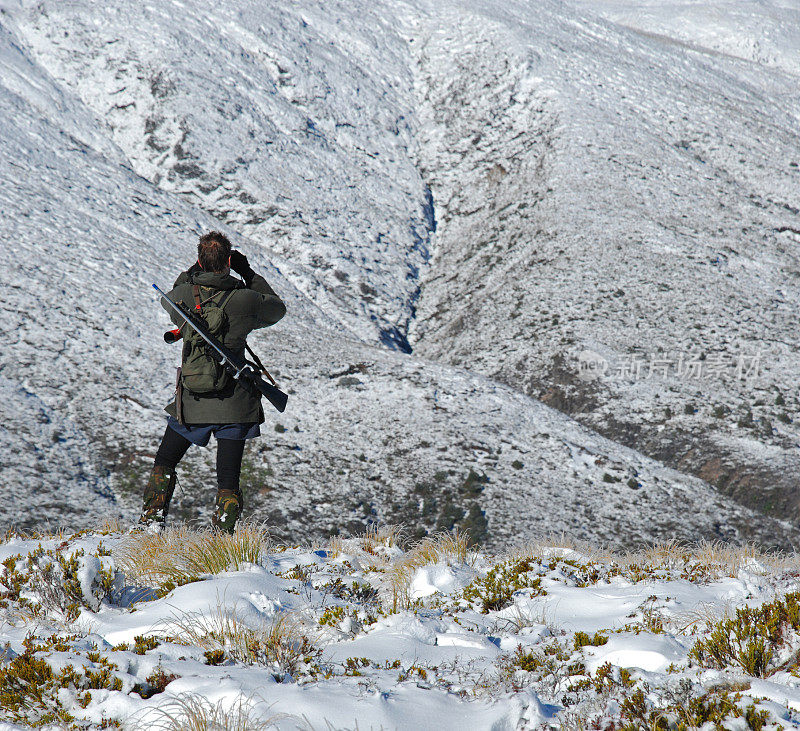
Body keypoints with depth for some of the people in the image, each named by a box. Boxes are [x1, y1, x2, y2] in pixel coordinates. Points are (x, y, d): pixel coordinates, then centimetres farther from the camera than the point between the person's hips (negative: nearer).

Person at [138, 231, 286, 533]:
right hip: (234, 401, -1)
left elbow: (168, 300, 21)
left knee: (164, 463, 20)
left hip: (191, 401, 2)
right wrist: (249, 275, 16)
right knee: (228, 480, 4)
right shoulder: (245, 300, -11)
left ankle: (151, 522, 12)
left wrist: (192, 271, 24)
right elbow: (277, 309, 12)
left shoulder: (182, 295, -6)